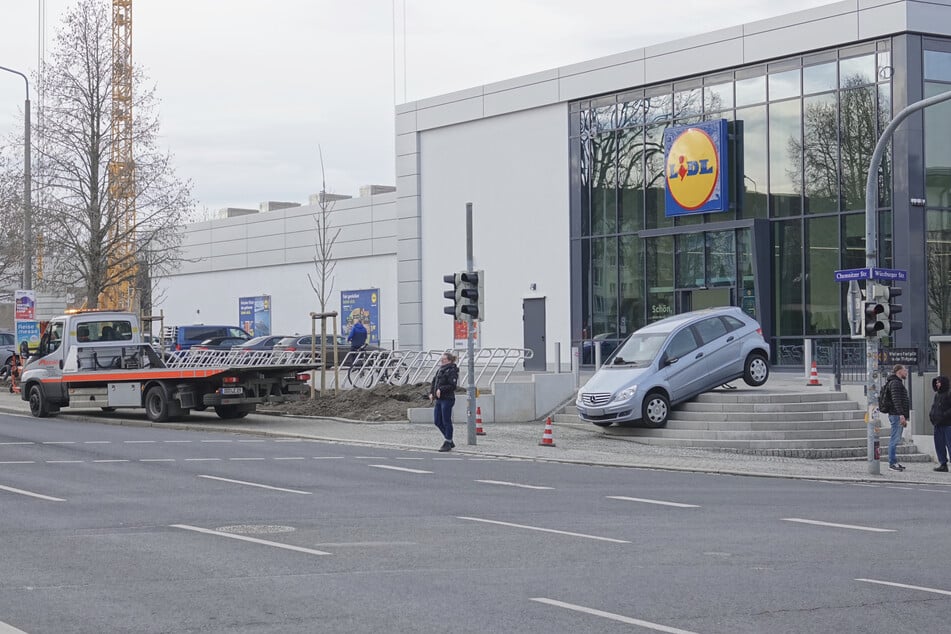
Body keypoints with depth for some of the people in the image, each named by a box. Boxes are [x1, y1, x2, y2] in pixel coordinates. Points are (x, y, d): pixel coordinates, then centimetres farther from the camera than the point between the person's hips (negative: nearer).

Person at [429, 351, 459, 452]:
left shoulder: (452, 371, -10)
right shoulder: (440, 370, 16)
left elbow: (452, 386, -17)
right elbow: (434, 382, 19)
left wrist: (441, 389, -23)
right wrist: (431, 393, 5)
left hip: (447, 399, -9)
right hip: (438, 399, 9)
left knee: (446, 421, -2)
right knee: (437, 421, 10)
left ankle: (447, 443, 8)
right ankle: (449, 440, 23)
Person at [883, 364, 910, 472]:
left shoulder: (898, 383, 23)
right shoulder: (895, 383, -11)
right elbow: (896, 400, -21)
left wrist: (904, 417, 27)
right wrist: (901, 415, -26)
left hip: (897, 415, 11)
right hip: (896, 415, -11)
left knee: (896, 439, 12)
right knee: (895, 439, -10)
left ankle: (894, 461, 16)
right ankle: (892, 463, -10)